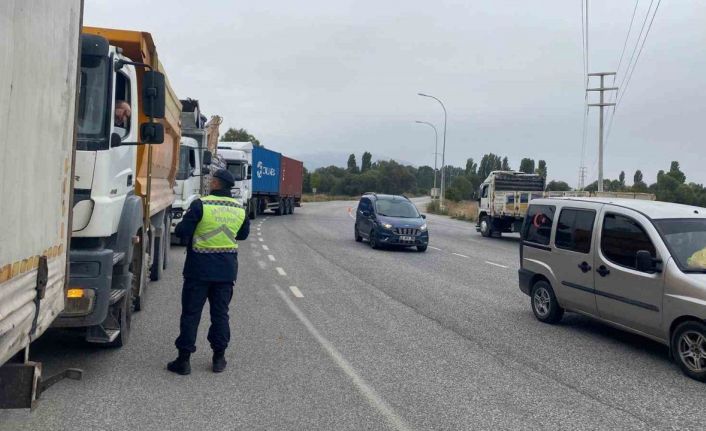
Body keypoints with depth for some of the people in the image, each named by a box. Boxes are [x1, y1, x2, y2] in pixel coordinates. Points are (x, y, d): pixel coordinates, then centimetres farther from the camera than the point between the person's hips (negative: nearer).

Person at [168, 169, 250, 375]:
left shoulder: (201, 205, -13)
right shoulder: (240, 209, 3)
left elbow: (181, 231, -12)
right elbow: (243, 234, 17)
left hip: (200, 267, -4)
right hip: (227, 269, 4)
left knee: (191, 313, 4)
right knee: (220, 313, 13)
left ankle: (184, 359, 8)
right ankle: (219, 358, 18)